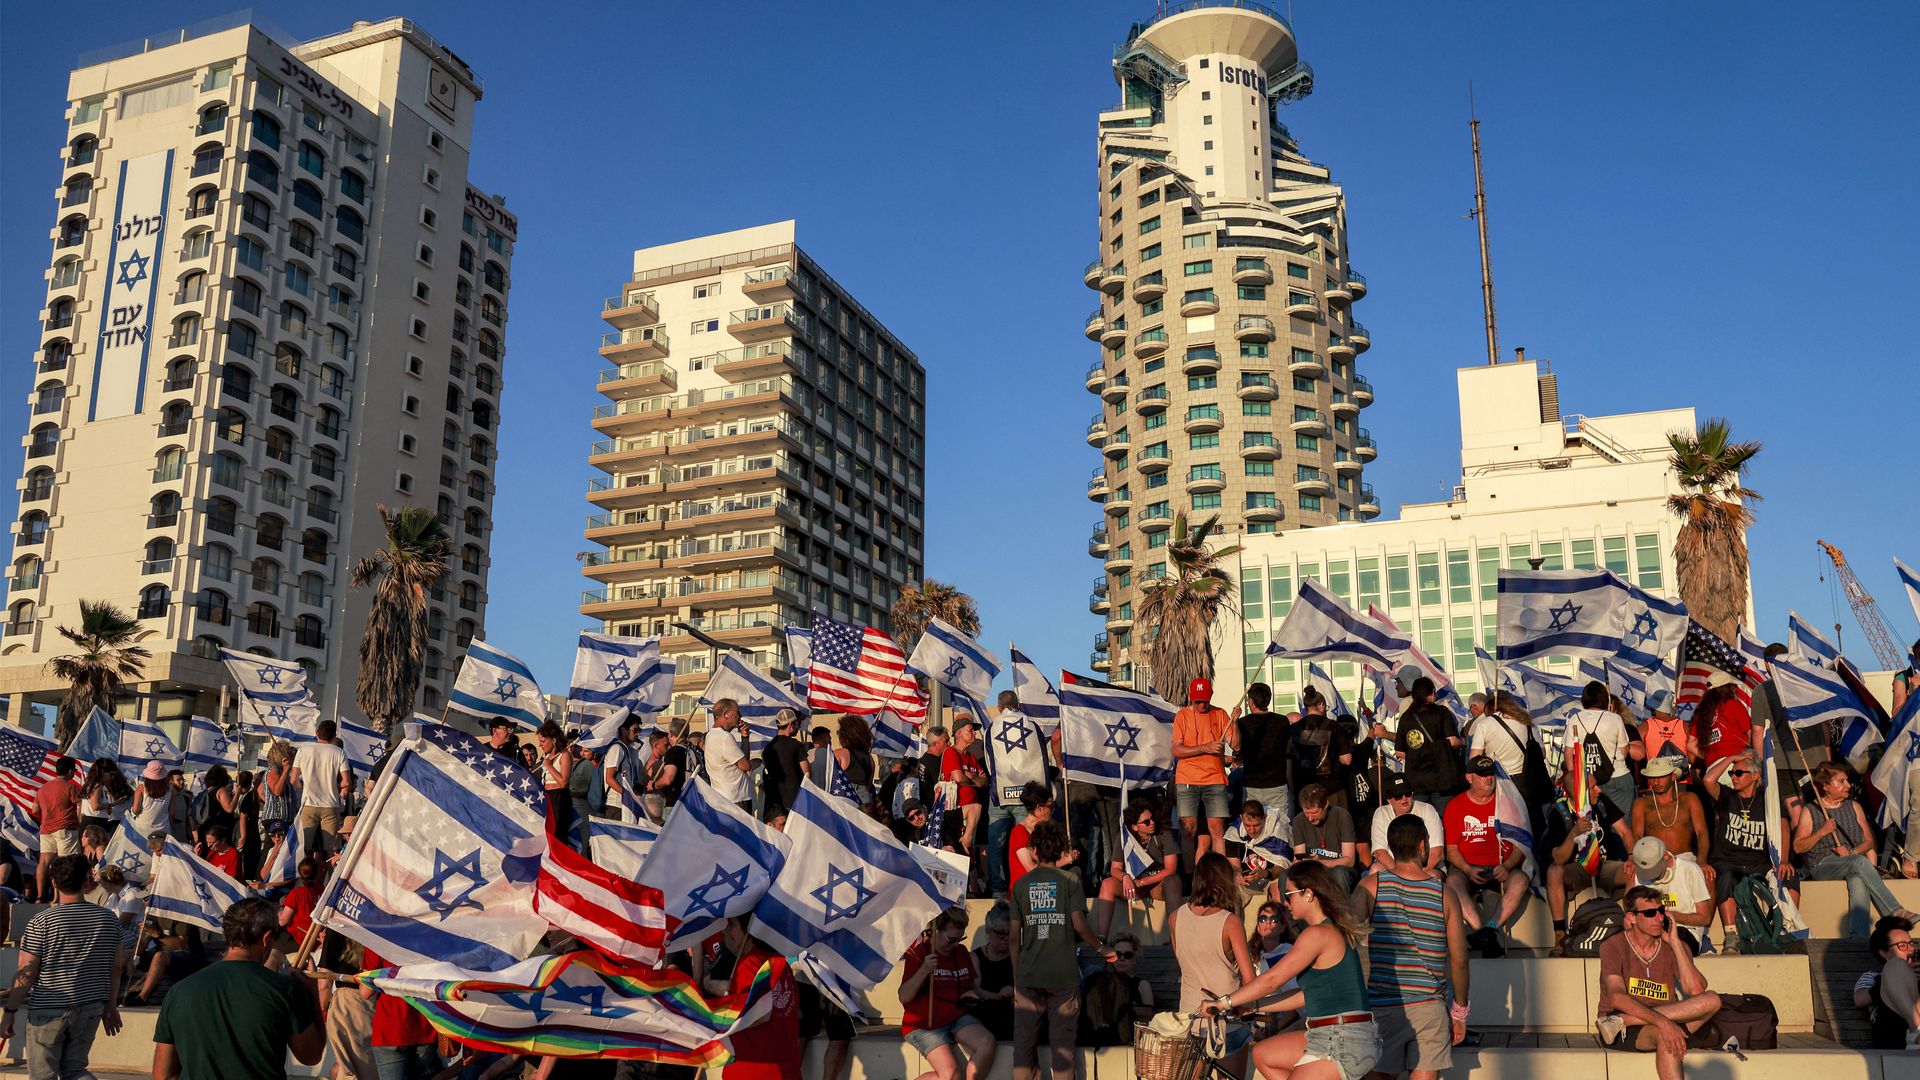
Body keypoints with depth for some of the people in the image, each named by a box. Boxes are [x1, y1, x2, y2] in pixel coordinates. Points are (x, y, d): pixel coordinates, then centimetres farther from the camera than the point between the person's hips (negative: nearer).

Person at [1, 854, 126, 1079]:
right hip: (91, 1009, 4)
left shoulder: (41, 923, -11)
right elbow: (116, 967, 7)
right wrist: (111, 1006, 17)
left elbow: (25, 975, -10)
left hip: (47, 1011, -4)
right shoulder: (108, 919, 1)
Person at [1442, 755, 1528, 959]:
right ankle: (1484, 932, -44)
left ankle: (1493, 929, -42)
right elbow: (1450, 848, 4)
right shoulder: (1455, 806, 8)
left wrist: (1506, 867, -13)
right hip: (1467, 868, 0)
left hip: (1501, 869, 1)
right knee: (1453, 881, -34)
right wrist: (1468, 870, -15)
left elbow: (1520, 844, 7)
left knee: (1520, 880, -33)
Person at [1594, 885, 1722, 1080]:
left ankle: (1622, 1021, -27)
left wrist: (1674, 942, -8)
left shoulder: (1673, 947, 9)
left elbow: (1696, 991, -9)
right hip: (1623, 1035, -6)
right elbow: (1617, 998, -19)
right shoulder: (1613, 947, -3)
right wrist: (1662, 1021, -34)